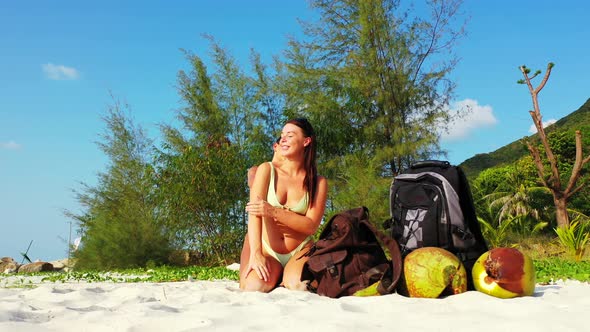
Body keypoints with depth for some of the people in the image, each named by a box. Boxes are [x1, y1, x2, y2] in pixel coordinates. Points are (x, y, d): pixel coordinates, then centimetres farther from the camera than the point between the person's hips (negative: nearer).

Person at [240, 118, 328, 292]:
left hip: (299, 250, 0)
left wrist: (273, 212, -24)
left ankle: (287, 277, 3)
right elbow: (254, 212, -14)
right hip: (265, 247, 0)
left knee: (298, 286, -32)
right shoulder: (267, 170, -1)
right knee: (254, 287, -29)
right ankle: (272, 275, 4)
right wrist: (255, 254, -30)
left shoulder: (318, 183, 1)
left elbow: (311, 226, -9)